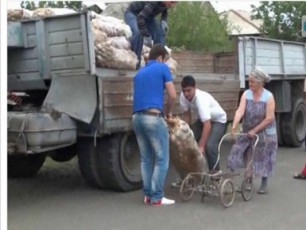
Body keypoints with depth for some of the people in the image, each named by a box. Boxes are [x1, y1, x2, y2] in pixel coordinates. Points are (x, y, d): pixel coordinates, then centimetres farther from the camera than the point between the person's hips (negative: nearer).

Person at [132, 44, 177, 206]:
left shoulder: (139, 73, 23)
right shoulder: (162, 68, 3)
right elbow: (172, 95, -1)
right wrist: (168, 111, 17)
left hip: (137, 117, 7)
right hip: (153, 117, -7)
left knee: (146, 158, 14)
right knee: (161, 159, 1)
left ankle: (148, 194, 15)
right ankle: (157, 197, 1)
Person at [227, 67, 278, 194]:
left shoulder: (269, 97, -17)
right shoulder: (246, 94, -7)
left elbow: (269, 119, -19)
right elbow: (240, 110, -20)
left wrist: (254, 131, -19)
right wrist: (234, 125, -36)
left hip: (265, 133, -3)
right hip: (248, 131, 3)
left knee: (263, 158, 7)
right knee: (248, 155, 0)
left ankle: (264, 184, 22)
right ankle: (248, 179, 14)